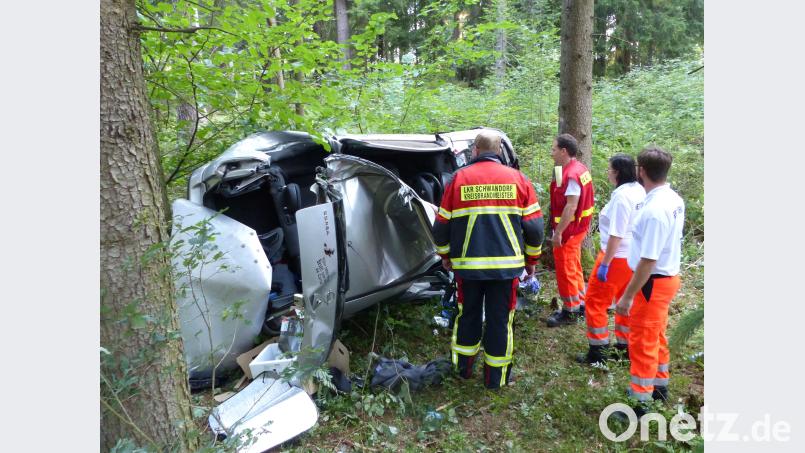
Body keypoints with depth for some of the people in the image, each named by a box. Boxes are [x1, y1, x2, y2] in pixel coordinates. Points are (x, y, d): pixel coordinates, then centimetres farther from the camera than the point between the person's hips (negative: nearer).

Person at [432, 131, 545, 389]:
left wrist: (445, 255, 18)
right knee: (500, 320, 11)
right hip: (506, 266, 0)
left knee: (468, 315, 19)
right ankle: (496, 377, 22)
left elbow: (442, 225, 3)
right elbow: (534, 226, 1)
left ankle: (463, 368, 32)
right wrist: (532, 259, 14)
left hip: (467, 265, 1)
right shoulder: (517, 179, 0)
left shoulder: (459, 179, -1)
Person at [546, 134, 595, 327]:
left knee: (565, 269, 2)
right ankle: (579, 302, 34)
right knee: (573, 267, 21)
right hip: (578, 227, 10)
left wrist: (558, 232, -25)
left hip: (568, 230, -10)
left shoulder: (571, 175, -23)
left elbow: (571, 206, -27)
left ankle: (570, 311, 14)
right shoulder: (580, 169, 9)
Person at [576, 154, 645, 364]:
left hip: (617, 256, -9)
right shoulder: (640, 191, 5)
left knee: (595, 300, 3)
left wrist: (604, 263, -19)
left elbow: (616, 235, -24)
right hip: (635, 256, 9)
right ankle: (625, 344, 33)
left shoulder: (621, 195, -22)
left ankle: (597, 351, 10)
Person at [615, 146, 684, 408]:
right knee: (656, 336, 24)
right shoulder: (675, 200, 2)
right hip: (668, 276, 9)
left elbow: (648, 261, -27)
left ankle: (639, 402, 17)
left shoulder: (654, 210, -27)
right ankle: (659, 385, 43)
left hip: (653, 282, -9)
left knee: (642, 342, 4)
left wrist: (627, 296, -21)